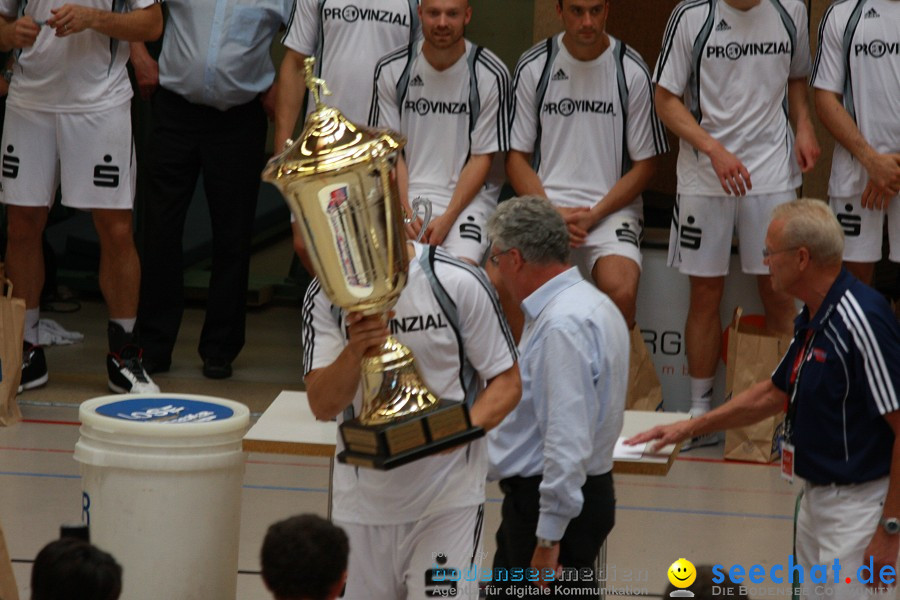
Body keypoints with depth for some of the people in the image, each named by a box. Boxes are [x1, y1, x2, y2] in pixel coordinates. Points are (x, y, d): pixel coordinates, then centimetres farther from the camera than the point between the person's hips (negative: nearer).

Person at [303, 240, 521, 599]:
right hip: (362, 499, 3)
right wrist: (355, 351, -28)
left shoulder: (458, 283, -11)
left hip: (448, 496, -3)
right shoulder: (325, 294, -3)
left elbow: (507, 382, -5)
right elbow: (322, 406, -9)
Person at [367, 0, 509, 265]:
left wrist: (448, 218, -13)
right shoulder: (391, 70, 2)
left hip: (468, 194, -2)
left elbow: (482, 157, -2)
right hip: (407, 192, 2)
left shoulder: (491, 75, -5)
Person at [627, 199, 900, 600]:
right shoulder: (812, 320, 8)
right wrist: (691, 427, 23)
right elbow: (774, 393, 24)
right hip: (816, 497, 10)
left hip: (856, 503, -10)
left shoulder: (862, 322, -22)